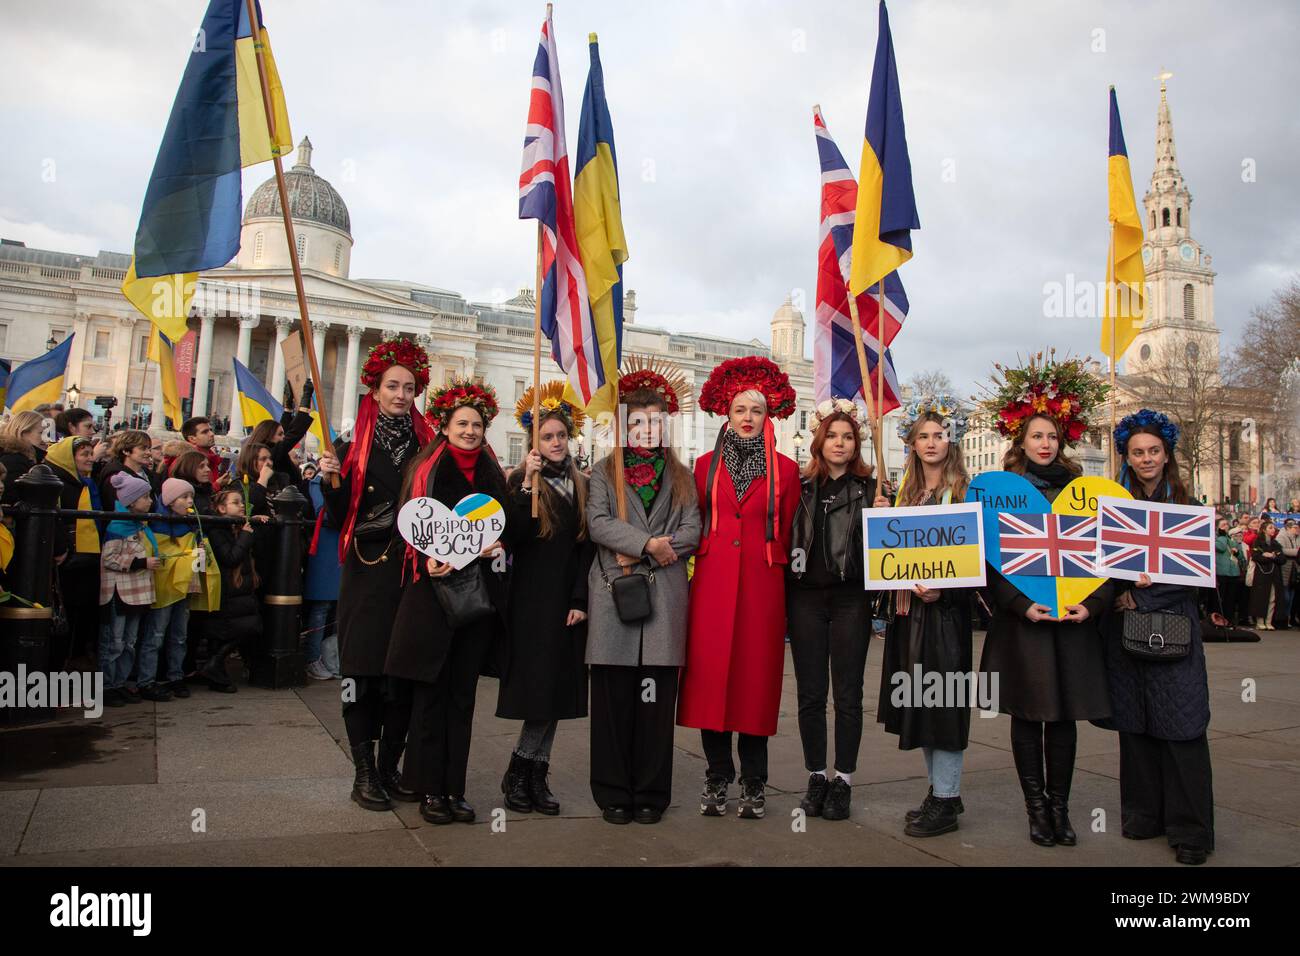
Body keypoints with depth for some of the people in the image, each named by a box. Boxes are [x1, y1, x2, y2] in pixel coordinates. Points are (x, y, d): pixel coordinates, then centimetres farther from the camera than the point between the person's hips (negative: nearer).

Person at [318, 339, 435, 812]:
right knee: (363, 671, 1)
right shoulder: (353, 448, 1)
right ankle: (364, 773, 12)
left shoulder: (425, 445, 7)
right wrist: (332, 481, -17)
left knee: (405, 672, 6)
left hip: (412, 573, 2)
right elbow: (339, 518, -2)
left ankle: (390, 768, 19)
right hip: (367, 573, -2)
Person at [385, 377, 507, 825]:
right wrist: (428, 561, -20)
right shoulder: (426, 470, 2)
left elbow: (508, 527, 14)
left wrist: (497, 545, -7)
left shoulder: (492, 474, 12)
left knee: (463, 692, 7)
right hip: (435, 590, -3)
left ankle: (455, 788, 15)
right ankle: (429, 789, 12)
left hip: (480, 594, 3)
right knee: (431, 691, 2)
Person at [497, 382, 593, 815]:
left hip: (568, 599, 4)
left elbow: (587, 548, 7)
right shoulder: (520, 480, 0)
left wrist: (580, 600, -1)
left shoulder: (581, 487, 10)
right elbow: (514, 536, -15)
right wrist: (529, 484, -19)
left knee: (558, 687, 4)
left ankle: (534, 774, 16)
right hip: (531, 597, -4)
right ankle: (520, 774, 10)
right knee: (538, 685, -6)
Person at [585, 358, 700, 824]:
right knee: (614, 698, 1)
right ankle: (613, 794, 10)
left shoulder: (680, 477, 16)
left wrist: (640, 556, -8)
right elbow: (597, 523, -3)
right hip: (613, 595, -1)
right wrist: (647, 543, -14)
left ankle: (651, 794, 11)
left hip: (664, 597, 1)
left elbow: (691, 531, 5)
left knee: (656, 697, 1)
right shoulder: (604, 471, 12)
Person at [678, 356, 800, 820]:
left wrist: (767, 559, 7)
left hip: (762, 585, -1)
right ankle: (717, 777, 13)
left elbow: (785, 535, 10)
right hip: (712, 582, 1)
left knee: (757, 677, 2)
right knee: (710, 673, 0)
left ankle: (754, 783, 13)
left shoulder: (784, 470, 7)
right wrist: (708, 560, 10)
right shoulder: (706, 465, 10)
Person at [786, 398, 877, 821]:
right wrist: (785, 599, -1)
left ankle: (843, 781, 15)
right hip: (806, 597, 2)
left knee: (847, 694, 4)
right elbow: (786, 541, 9)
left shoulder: (870, 488, 6)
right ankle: (816, 778, 18)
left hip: (850, 599, -1)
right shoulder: (802, 487, 9)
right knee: (810, 694, 6)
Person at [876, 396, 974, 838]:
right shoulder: (906, 492, 14)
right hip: (909, 606, 6)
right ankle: (940, 789, 24)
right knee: (918, 698, 11)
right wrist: (883, 518, 1)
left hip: (947, 606, -6)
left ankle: (945, 801, 6)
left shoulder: (964, 491, -4)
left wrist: (942, 587, -20)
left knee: (944, 697, -4)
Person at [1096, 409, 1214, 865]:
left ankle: (1189, 828, 4)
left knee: (1181, 724, -4)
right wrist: (1125, 588, -15)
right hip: (1127, 626, 2)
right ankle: (1144, 813, 20)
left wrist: (1141, 597, -13)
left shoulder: (1185, 505, 2)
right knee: (1135, 721, 8)